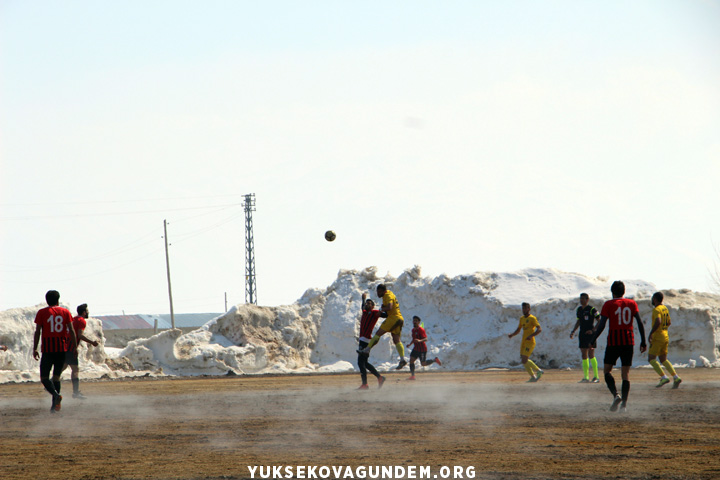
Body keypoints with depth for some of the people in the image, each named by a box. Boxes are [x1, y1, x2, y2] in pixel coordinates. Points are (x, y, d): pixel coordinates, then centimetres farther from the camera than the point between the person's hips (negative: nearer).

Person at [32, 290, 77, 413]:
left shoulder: (42, 313, 1)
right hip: (62, 349, 3)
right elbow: (71, 330, 1)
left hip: (48, 349, -3)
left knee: (44, 378, 1)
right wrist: (75, 347, 4)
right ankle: (55, 404, 6)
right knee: (56, 376, 12)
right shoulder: (65, 312, 6)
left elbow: (37, 331, -3)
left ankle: (56, 394, -26)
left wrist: (34, 349, 0)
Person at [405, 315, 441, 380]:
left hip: (422, 349, -8)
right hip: (416, 349, 8)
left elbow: (426, 339, -25)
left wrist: (419, 341, -44)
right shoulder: (413, 330, 10)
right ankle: (412, 375, -5)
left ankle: (435, 360, 20)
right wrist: (410, 344, 11)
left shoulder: (421, 330, -16)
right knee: (411, 360, -6)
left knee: (423, 364, -2)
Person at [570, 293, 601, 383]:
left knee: (591, 355, -11)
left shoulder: (592, 309, -9)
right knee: (584, 356, 6)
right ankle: (586, 377, 10)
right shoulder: (579, 310, 13)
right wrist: (573, 331, 15)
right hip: (582, 334, 7)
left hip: (590, 334, -7)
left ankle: (596, 377, -6)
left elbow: (599, 321, -7)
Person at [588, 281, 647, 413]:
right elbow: (640, 323, 2)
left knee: (607, 370, 8)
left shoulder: (608, 304, -2)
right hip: (629, 342, 3)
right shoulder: (632, 303, 7)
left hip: (613, 341, -3)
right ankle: (624, 404, -2)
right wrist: (643, 342, 7)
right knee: (626, 373, 6)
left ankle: (616, 395, -16)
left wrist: (592, 341, -1)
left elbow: (601, 325, -8)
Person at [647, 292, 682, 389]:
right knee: (663, 360, 13)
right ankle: (676, 377, 1)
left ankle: (664, 377, -17)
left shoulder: (657, 310, -14)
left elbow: (658, 322, -30)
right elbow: (668, 323, 23)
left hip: (658, 337, -9)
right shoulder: (665, 308, 13)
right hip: (665, 337, 9)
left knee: (651, 359, -6)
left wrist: (651, 333, -24)